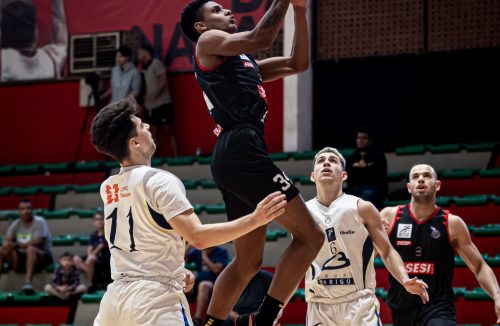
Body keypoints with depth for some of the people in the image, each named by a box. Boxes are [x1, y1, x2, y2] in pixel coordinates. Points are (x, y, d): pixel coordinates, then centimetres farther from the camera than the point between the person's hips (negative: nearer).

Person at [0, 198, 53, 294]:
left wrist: (16, 245, -23)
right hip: (22, 256, 5)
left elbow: (37, 242, -21)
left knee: (30, 249, -39)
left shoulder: (39, 222, -10)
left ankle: (28, 283, -50)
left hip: (42, 255, -5)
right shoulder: (16, 224, 7)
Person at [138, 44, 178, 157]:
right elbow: (148, 86, 15)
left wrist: (154, 95, -19)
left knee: (169, 130, -6)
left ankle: (175, 157, -6)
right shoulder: (145, 67, 16)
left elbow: (163, 81, -13)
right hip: (150, 105, 7)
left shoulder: (156, 63, -5)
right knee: (153, 132, 4)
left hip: (162, 103, -7)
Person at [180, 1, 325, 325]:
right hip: (241, 151, -10)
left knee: (248, 261, 13)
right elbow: (262, 37, -12)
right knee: (309, 236, -12)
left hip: (238, 156, 10)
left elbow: (298, 63, 28)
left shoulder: (245, 62, 30)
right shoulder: (208, 42, 5)